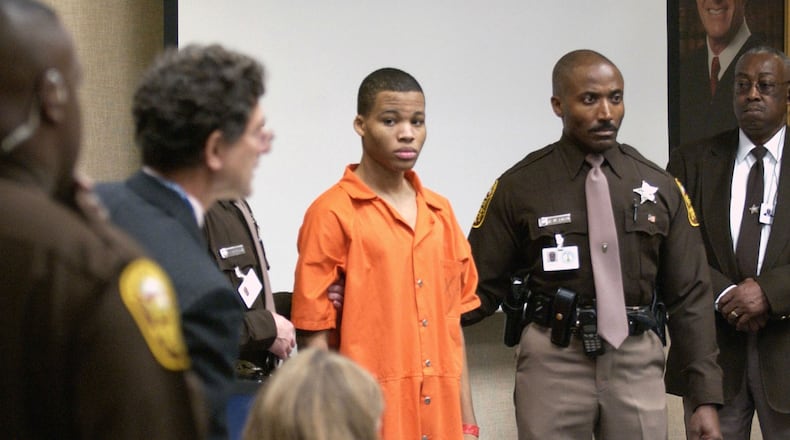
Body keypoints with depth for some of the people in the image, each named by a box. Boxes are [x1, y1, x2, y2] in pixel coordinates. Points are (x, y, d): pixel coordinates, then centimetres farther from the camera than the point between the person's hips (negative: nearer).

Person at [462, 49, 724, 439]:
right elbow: (482, 287, 1)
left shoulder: (658, 187, 6)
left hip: (636, 362, 2)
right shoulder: (519, 187, -1)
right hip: (553, 362, -2)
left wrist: (705, 397, 1)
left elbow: (690, 297, 6)